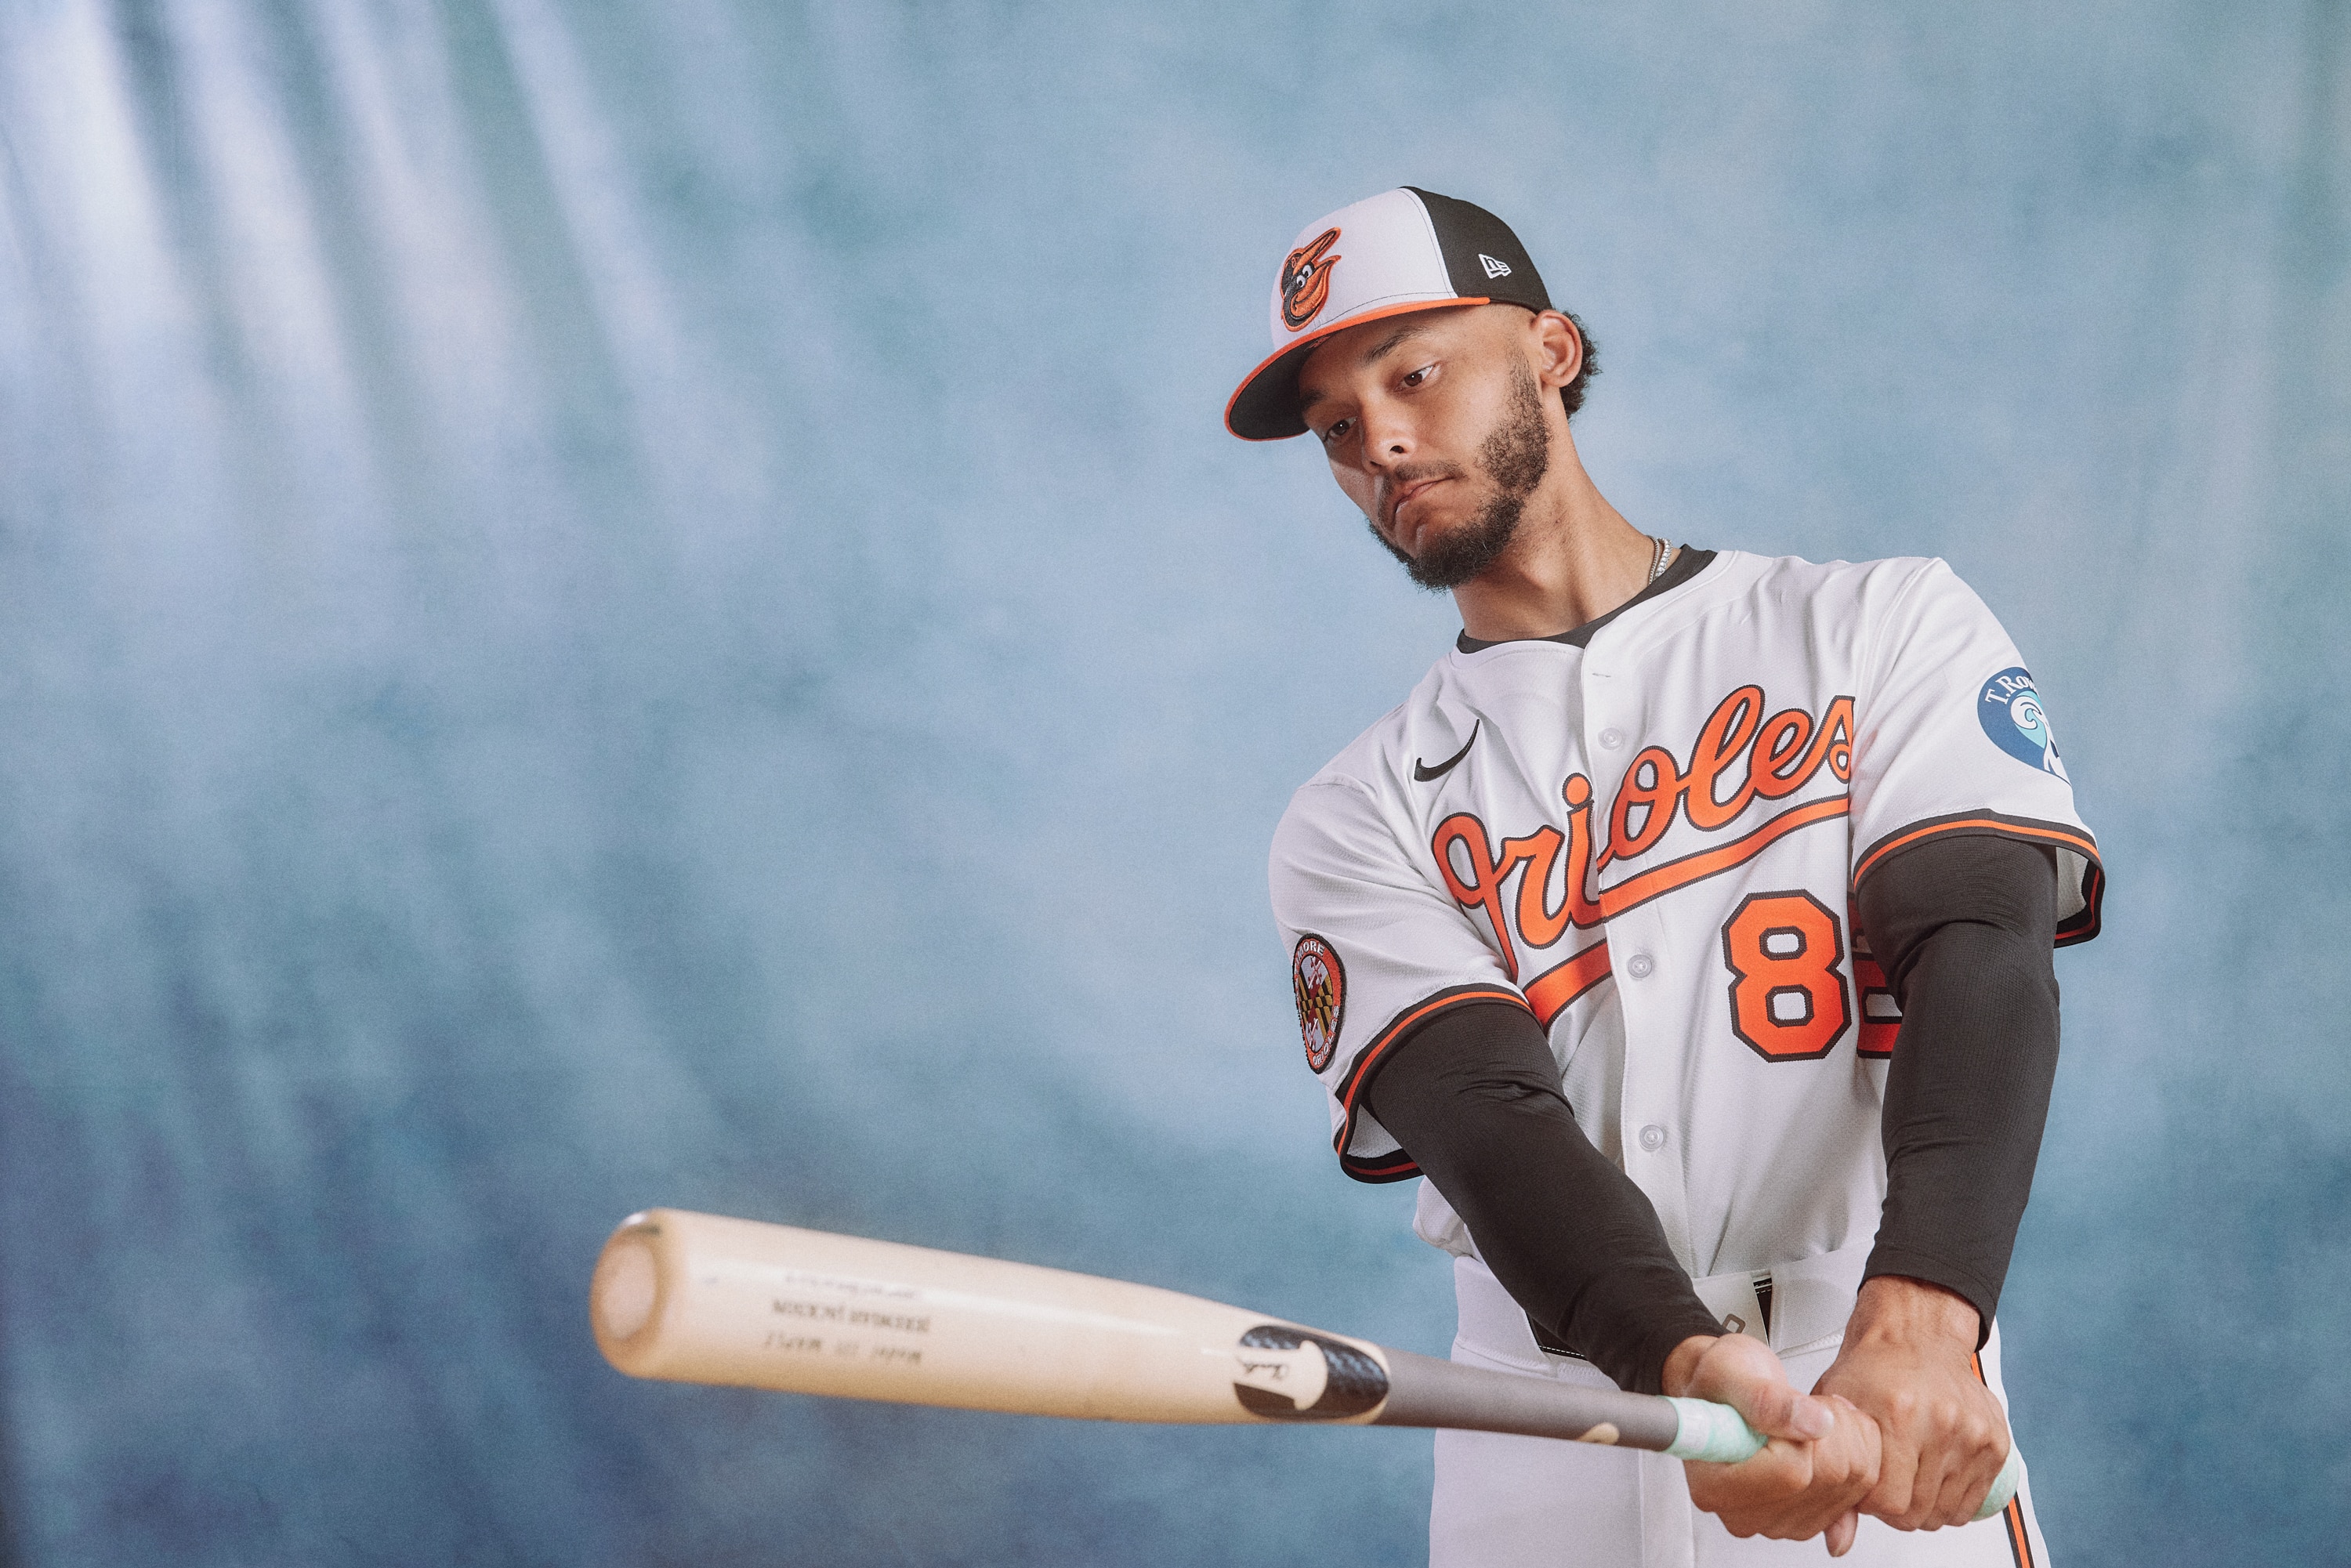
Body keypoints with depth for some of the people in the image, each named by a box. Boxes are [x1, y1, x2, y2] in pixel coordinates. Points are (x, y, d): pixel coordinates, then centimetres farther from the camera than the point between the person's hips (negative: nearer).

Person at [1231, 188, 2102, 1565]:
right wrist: (1688, 1363, -27)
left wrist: (1914, 1329, -27)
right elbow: (1482, 1112, -8)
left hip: (1897, 1456, -1)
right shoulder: (1356, 824, 7)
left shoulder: (1882, 627, 4)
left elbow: (1981, 961, -10)